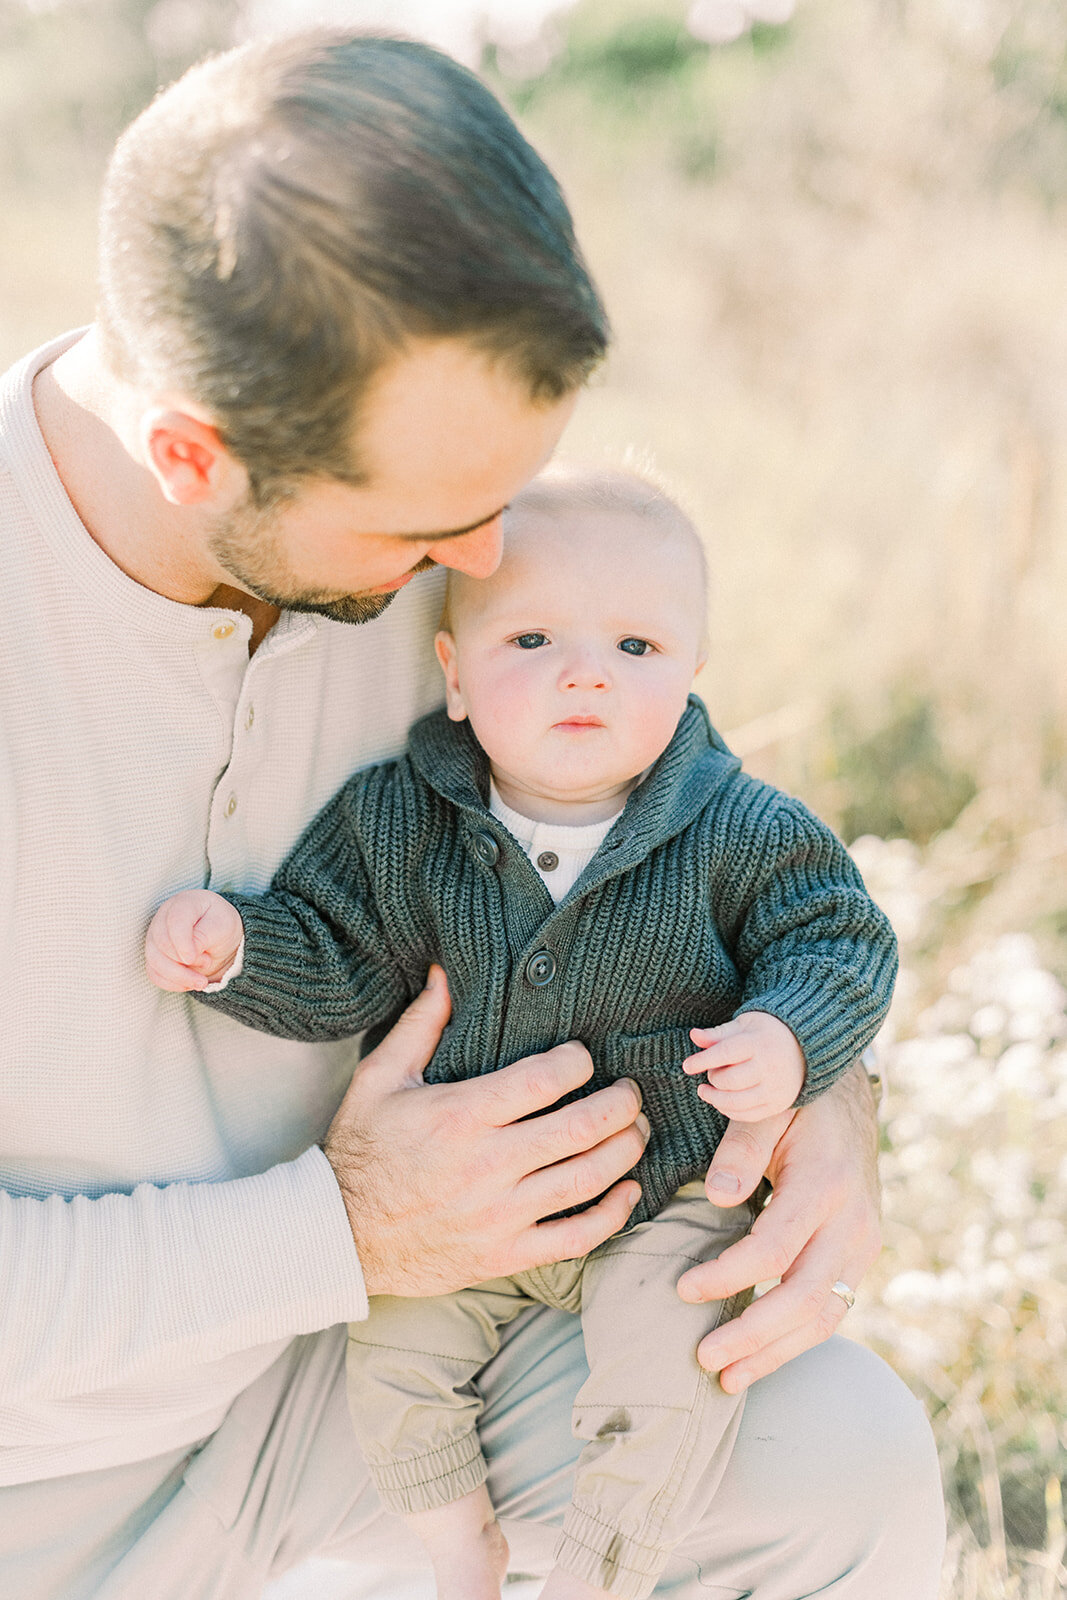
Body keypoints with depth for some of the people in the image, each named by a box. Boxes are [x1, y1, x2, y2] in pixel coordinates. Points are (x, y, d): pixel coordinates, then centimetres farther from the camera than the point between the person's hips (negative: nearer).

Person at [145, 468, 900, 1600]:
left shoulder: (739, 835, -15)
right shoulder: (395, 822, -12)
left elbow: (839, 942, -7)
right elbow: (336, 972, -6)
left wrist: (788, 1038, -27)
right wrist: (233, 944, -25)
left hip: (659, 1201, -2)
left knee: (670, 1381, -17)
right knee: (392, 1351, -2)